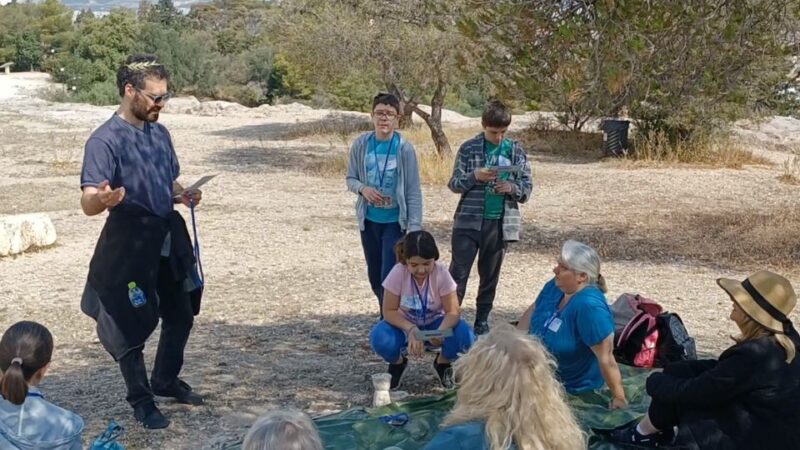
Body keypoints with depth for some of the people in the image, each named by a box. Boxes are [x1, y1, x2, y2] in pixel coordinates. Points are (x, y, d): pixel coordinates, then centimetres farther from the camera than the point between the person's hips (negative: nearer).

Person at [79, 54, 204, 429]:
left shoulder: (160, 133, 7)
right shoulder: (105, 140, -17)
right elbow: (88, 204, -24)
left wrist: (183, 195, -2)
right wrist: (104, 199, -47)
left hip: (169, 237, 8)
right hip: (130, 243, -8)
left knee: (181, 313, 19)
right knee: (132, 324, 3)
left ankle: (166, 380, 39)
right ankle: (141, 400, 21)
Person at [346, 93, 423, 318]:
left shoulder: (404, 149, -13)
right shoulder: (361, 144, -4)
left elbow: (413, 192, -10)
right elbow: (350, 179, 6)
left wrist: (413, 228, -15)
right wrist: (363, 189, -17)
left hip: (395, 221, -4)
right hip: (369, 220, 4)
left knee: (389, 279, -8)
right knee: (375, 278, 15)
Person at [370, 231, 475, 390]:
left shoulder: (441, 273, -22)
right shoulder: (398, 272, -24)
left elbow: (453, 311, -20)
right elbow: (389, 311, -18)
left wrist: (441, 331, -42)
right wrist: (411, 330, -35)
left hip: (434, 323, 1)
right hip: (404, 324, 0)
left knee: (465, 336, -30)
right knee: (380, 339, -33)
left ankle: (442, 363, 5)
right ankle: (397, 363, 4)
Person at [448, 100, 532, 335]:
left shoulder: (516, 151, 4)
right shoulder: (469, 148, -1)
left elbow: (527, 188, 5)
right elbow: (454, 183, -1)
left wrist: (512, 188, -16)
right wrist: (474, 177, -19)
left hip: (500, 223, 2)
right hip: (469, 220, -2)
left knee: (490, 276, 11)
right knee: (458, 272, -4)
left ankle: (482, 322, 21)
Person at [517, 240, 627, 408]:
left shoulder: (590, 306, -35)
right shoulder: (555, 286, -9)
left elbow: (606, 357, -33)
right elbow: (532, 312, 7)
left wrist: (619, 398, -30)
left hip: (570, 386, -8)